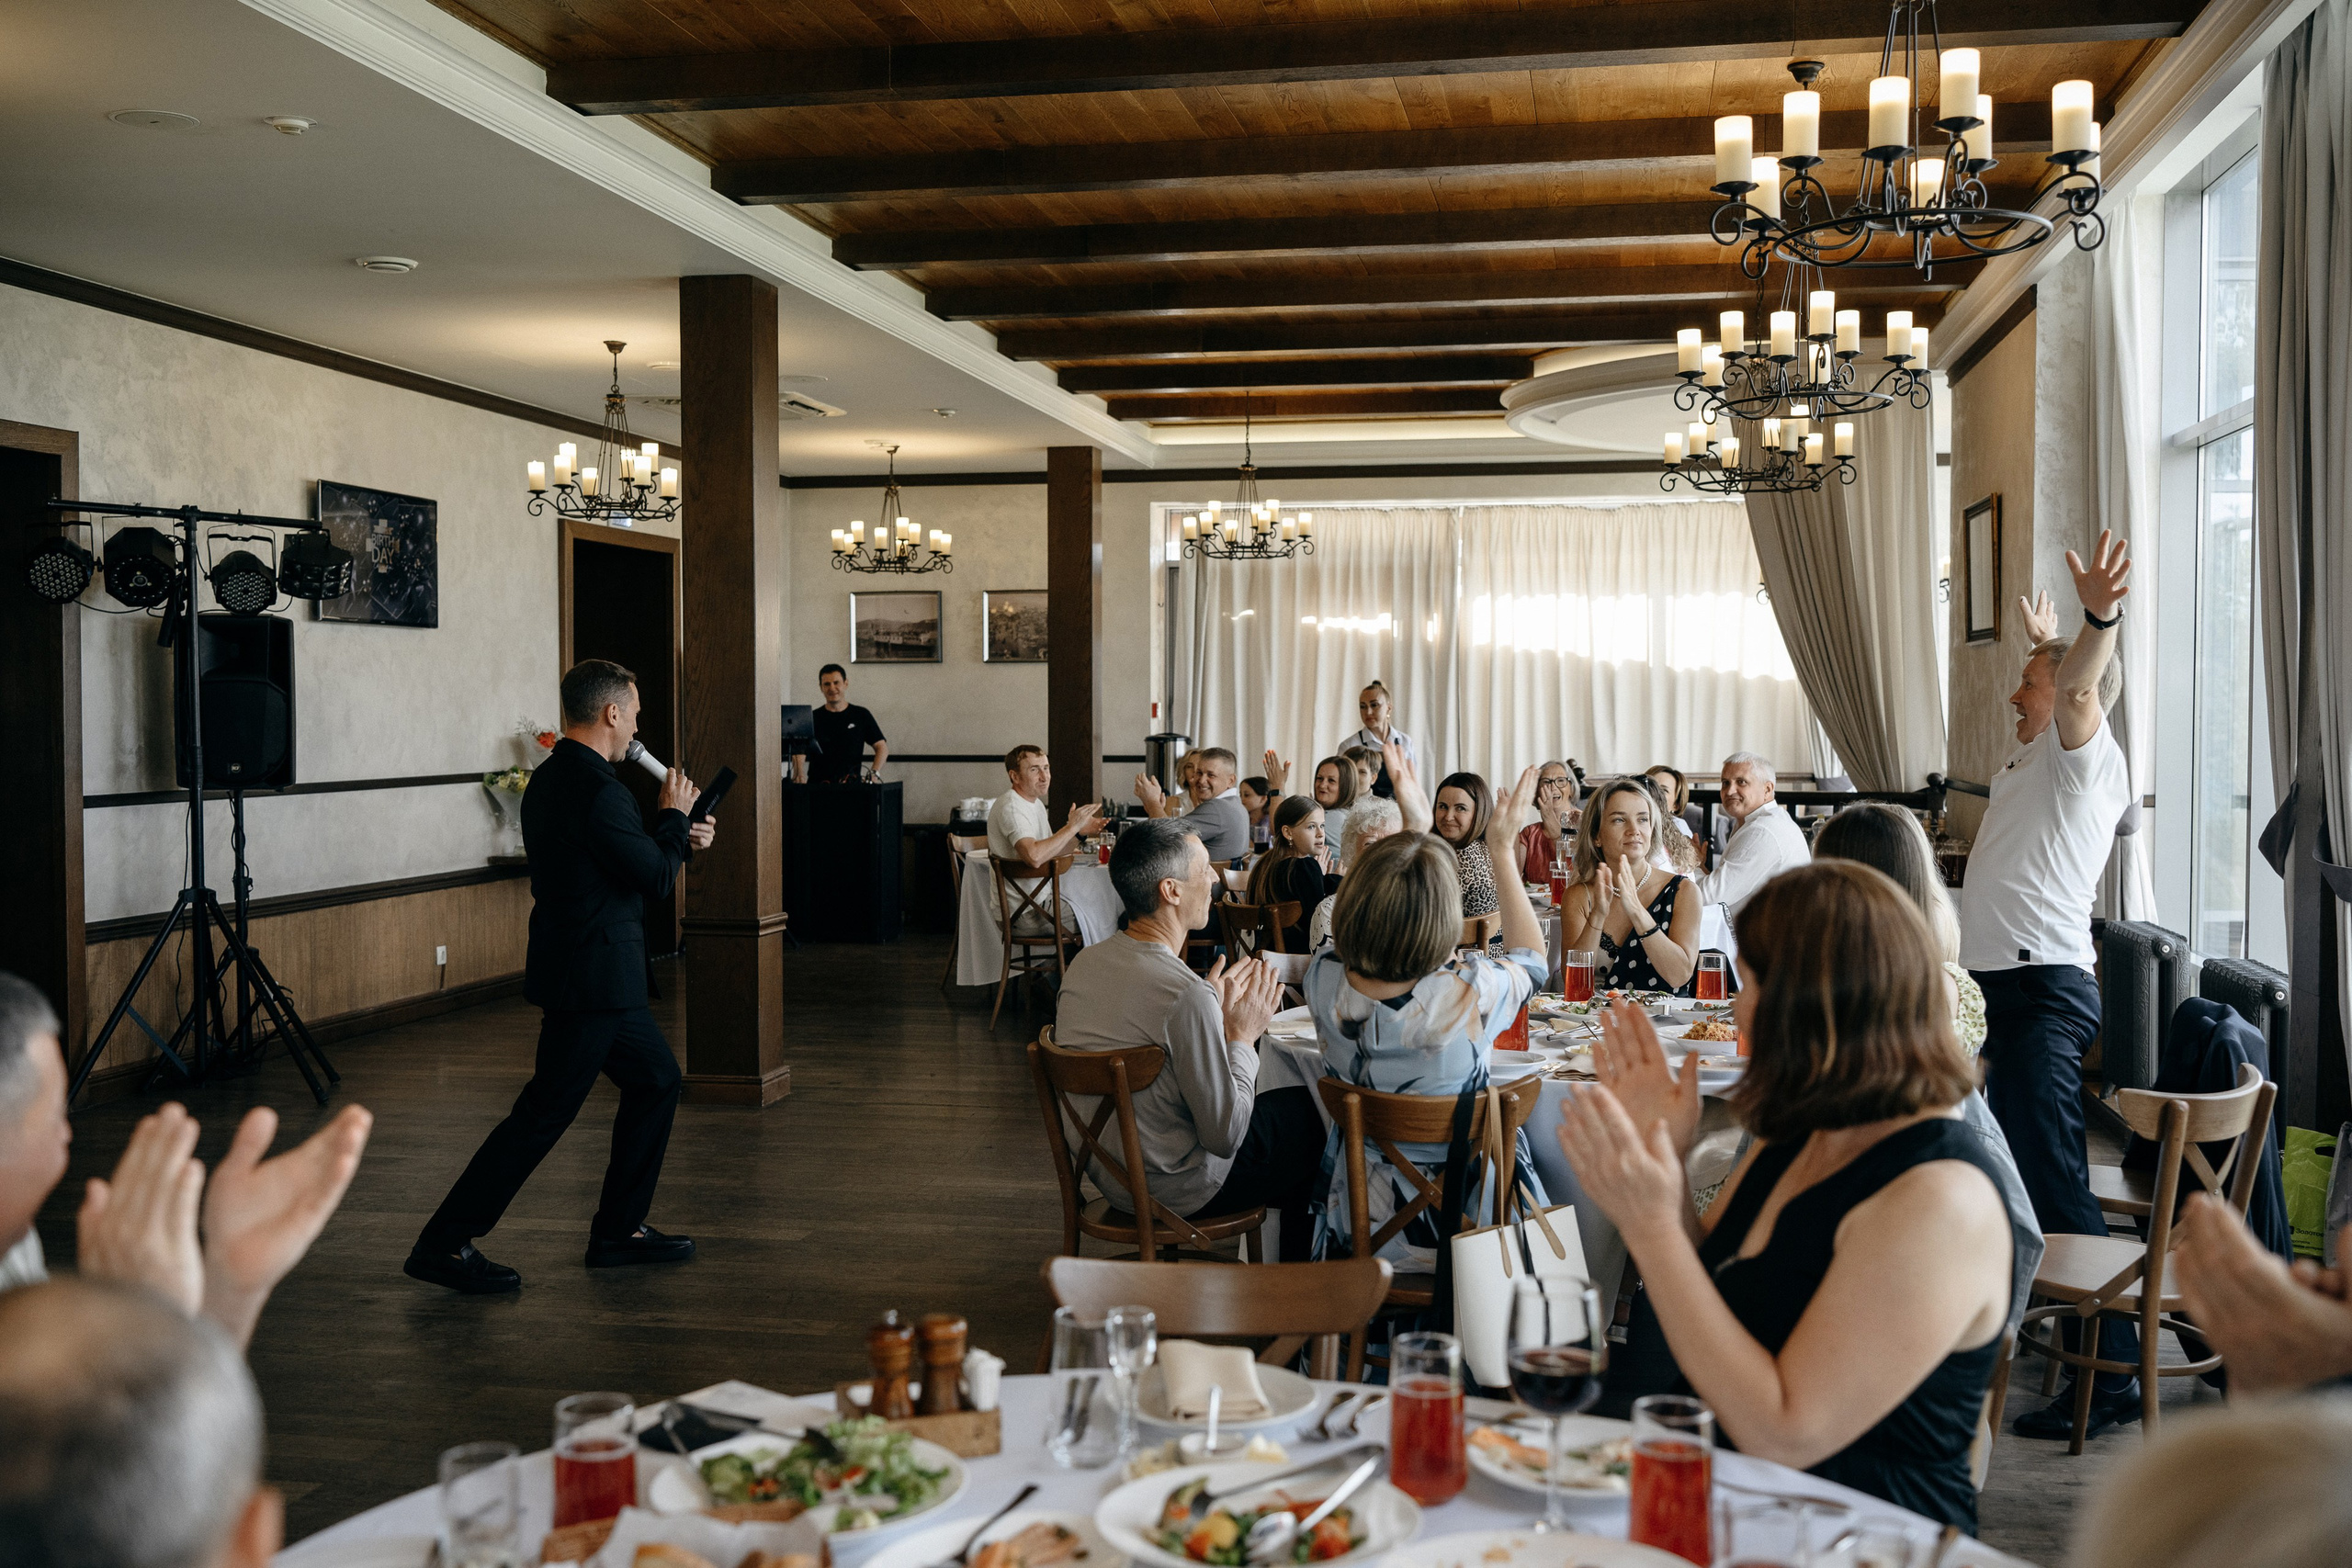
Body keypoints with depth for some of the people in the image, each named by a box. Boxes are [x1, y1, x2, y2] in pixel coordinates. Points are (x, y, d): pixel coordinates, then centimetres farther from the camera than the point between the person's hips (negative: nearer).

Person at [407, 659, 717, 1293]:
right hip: (592, 976, -11)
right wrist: (673, 816, -1)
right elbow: (657, 881, -15)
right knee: (544, 1112, -5)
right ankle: (445, 1245, 1)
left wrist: (676, 837, 16)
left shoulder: (550, 777, 11)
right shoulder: (598, 789, -21)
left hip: (595, 976, 11)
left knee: (656, 1080, 18)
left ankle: (619, 1230, 24)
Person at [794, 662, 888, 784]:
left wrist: (874, 773, -8)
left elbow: (882, 747, 9)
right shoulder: (813, 718, 10)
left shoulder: (861, 715, 10)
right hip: (816, 786, 0)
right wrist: (799, 775, -21)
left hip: (851, 785, 0)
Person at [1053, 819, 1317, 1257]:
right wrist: (1243, 1036, -11)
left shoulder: (1084, 962, -5)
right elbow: (1225, 1136, -23)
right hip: (1174, 1189, -8)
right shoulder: (1187, 995, -30)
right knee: (1309, 1111, 15)